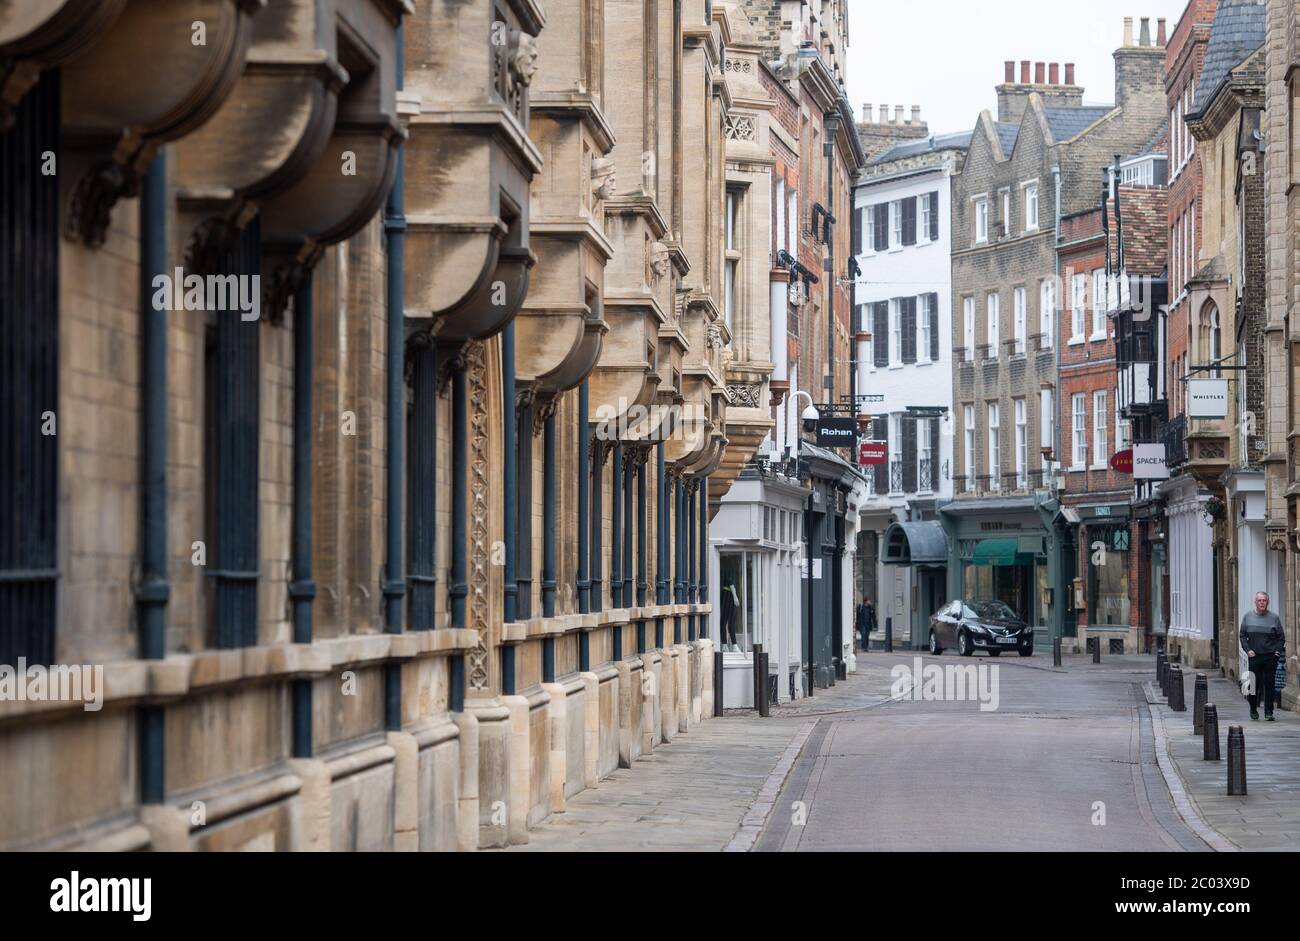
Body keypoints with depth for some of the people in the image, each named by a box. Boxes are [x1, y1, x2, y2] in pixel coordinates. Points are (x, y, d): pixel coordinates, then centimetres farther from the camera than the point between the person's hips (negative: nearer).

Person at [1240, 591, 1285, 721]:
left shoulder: (1274, 618, 5)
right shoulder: (1248, 616, 7)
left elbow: (1281, 637, 10)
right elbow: (1242, 635, 10)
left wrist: (1278, 650, -4)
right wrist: (1248, 650, -2)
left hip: (1270, 657, 0)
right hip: (1254, 656, 0)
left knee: (1269, 684, -1)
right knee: (1254, 684, 1)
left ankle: (1268, 712, 5)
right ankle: (1253, 710, 18)